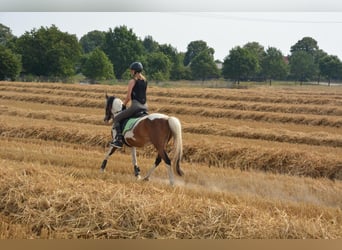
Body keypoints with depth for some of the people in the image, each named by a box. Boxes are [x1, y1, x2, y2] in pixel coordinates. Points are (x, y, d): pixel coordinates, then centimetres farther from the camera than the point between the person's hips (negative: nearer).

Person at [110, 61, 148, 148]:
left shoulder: (133, 81, -7)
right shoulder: (145, 81, 14)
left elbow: (128, 96, -9)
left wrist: (124, 105, 6)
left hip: (136, 105, -7)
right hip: (145, 106, 7)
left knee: (117, 118, 2)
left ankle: (119, 139, -8)